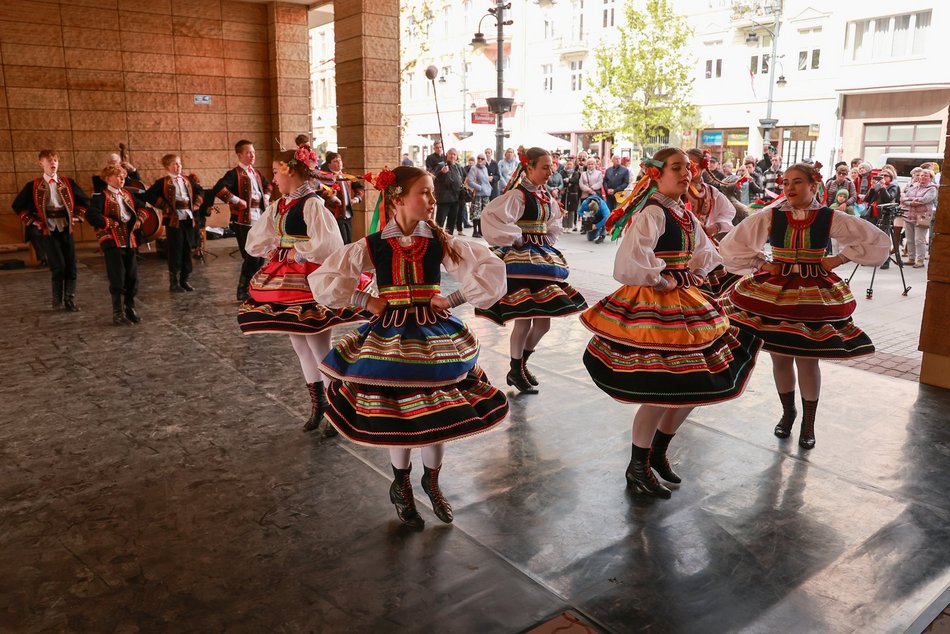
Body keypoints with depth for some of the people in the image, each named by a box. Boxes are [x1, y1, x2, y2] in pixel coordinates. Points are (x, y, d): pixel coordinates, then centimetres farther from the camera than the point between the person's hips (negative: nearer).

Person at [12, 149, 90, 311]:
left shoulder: (68, 182, 5)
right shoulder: (33, 186, 0)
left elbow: (84, 200, 16)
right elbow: (18, 205, 7)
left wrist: (77, 216, 6)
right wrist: (32, 221, 1)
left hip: (66, 229, 3)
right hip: (48, 230, -3)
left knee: (71, 266, 2)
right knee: (58, 266, -11)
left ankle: (70, 300, 13)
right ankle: (57, 300, 8)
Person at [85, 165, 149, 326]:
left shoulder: (128, 194, 15)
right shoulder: (101, 196, -5)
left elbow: (142, 206, 26)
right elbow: (91, 216, -18)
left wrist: (139, 219, 9)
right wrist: (111, 224, -16)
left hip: (129, 240, 6)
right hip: (112, 241, -6)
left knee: (132, 276, 8)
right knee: (117, 278, -5)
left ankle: (130, 309, 22)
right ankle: (117, 314, 5)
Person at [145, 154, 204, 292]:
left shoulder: (186, 180, 13)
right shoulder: (163, 182, -4)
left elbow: (200, 192, 25)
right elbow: (149, 195, -12)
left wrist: (196, 205, 11)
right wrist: (165, 206, -13)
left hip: (188, 218, 6)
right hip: (174, 220, -5)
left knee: (187, 250, 10)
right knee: (175, 252, -1)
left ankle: (184, 280, 20)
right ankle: (174, 283, 8)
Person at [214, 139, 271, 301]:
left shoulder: (256, 172, 15)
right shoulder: (235, 174, -10)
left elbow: (267, 184, 35)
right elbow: (218, 189, -26)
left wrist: (266, 197, 17)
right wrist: (237, 200, -21)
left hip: (260, 220, 8)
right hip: (244, 222, -8)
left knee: (260, 257, 11)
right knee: (251, 258, -6)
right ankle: (243, 292, 7)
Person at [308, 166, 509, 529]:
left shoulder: (440, 243, -5)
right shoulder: (372, 246, -7)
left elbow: (492, 270, -6)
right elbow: (322, 280, -5)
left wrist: (453, 300, -10)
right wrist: (365, 301, -8)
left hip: (434, 336, 1)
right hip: (389, 338, -1)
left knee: (438, 411, 8)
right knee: (394, 412, 9)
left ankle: (432, 480, 36)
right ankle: (401, 486, 35)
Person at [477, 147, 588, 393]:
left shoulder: (546, 196, 12)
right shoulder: (518, 195, -13)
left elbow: (554, 223, 30)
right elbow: (491, 217, -27)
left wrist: (547, 240, 11)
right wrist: (515, 239, -17)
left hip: (542, 259, 8)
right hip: (521, 261, -8)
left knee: (543, 321, 10)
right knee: (524, 320, -4)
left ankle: (521, 364, 29)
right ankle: (515, 372, 15)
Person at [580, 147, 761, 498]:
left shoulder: (685, 215, 13)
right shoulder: (652, 212, -16)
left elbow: (706, 256, 22)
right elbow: (631, 260, -30)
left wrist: (689, 278, 3)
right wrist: (661, 281, -16)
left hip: (684, 303, 10)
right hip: (654, 308, -10)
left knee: (695, 384, 15)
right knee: (661, 393, -5)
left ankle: (658, 453, 34)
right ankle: (637, 468, 16)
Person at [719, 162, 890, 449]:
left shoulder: (830, 218, -5)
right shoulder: (770, 216, -6)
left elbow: (879, 241, 2)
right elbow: (731, 245, -2)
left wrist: (838, 259, -5)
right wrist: (761, 264, -5)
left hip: (814, 293, -1)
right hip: (773, 291, 1)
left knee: (807, 360, 3)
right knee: (780, 358, 9)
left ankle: (808, 422, 23)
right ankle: (787, 412, 33)